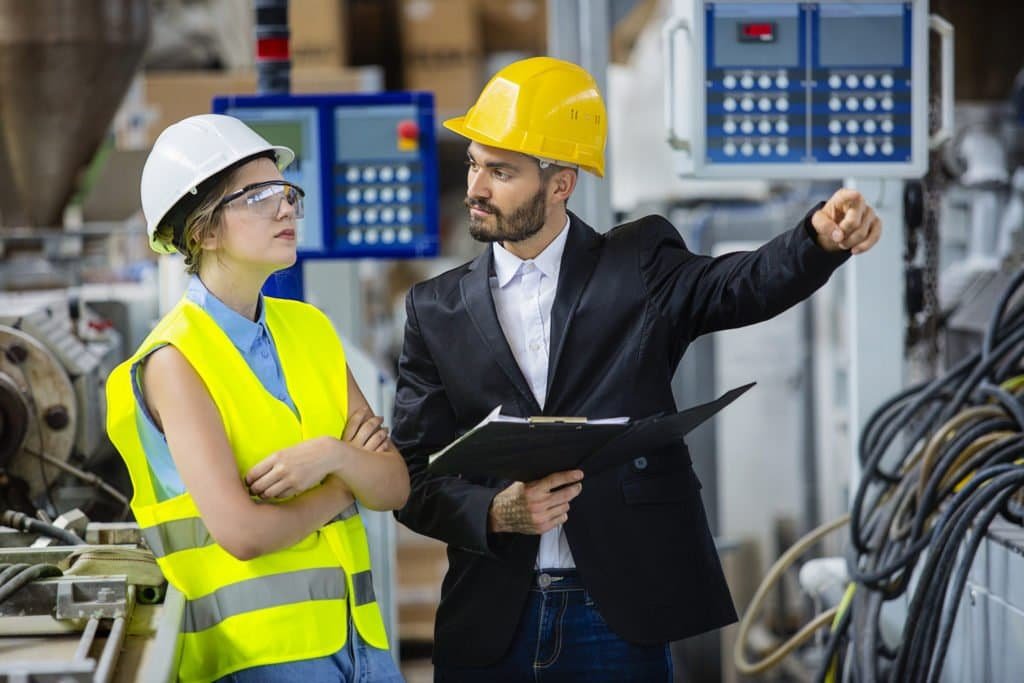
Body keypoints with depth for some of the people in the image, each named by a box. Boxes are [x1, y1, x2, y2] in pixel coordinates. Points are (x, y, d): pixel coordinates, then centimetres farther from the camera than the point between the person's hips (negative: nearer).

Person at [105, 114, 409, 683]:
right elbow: (242, 531, -18)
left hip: (357, 636, 6)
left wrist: (333, 455, -15)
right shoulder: (175, 360, -9)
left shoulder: (309, 329, 11)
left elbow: (394, 487, 6)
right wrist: (345, 484, -2)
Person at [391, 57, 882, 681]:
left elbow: (743, 286, -17)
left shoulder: (638, 265, 2)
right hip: (490, 624, 2)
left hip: (622, 621, -2)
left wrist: (823, 238, -36)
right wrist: (495, 513, -14)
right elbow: (414, 475, 4)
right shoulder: (437, 310, 7)